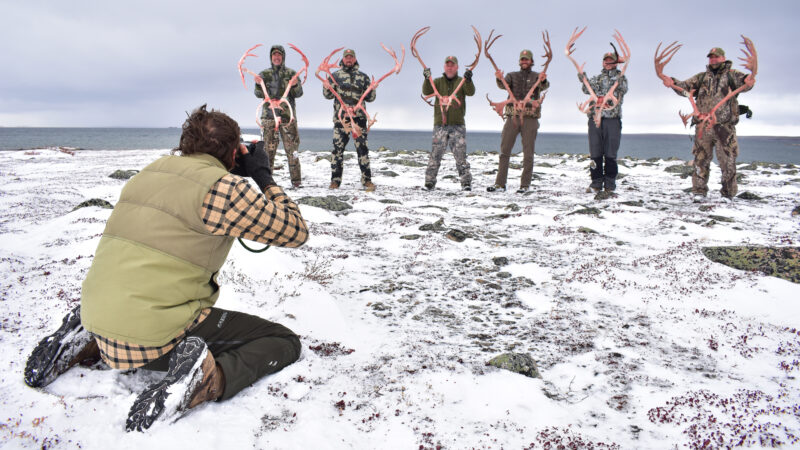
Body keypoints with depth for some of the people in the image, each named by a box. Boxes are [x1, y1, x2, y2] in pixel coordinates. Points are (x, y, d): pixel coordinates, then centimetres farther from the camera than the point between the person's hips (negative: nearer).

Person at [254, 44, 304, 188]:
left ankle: (295, 180, 0)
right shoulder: (264, 74, 12)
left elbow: (298, 94, 2)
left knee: (292, 149, -4)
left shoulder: (291, 73, 8)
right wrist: (258, 85, -15)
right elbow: (260, 95, 5)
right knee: (268, 148, 1)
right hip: (268, 115, 1)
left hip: (287, 115, -1)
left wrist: (295, 85, -18)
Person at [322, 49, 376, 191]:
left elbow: (370, 98, 14)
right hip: (340, 117, 0)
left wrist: (373, 88, -6)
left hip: (359, 117, 0)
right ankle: (335, 180, 8)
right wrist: (327, 82, -7)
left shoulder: (363, 76, 13)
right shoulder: (335, 75, 12)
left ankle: (367, 180, 2)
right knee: (338, 148, 0)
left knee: (362, 148, -2)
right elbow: (328, 95, 11)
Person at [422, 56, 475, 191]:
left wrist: (468, 80, -29)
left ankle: (466, 183, 2)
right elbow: (426, 92, -4)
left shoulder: (462, 82, 10)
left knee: (461, 154, -4)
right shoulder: (438, 82, 13)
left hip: (458, 124, -1)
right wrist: (427, 79, -23)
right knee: (435, 154, -2)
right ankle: (429, 182, 4)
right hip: (440, 124, 1)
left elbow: (471, 92, -10)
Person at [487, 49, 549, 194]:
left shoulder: (537, 76, 11)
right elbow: (503, 85, -5)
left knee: (528, 153, 0)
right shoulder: (513, 76, 15)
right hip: (512, 116, 2)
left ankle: (525, 185, 6)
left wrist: (543, 80, -34)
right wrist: (499, 79, -28)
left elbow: (544, 86, -10)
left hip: (530, 118, -2)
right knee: (504, 150, 0)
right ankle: (500, 184, 4)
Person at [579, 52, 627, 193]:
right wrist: (583, 78, -16)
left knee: (610, 153, -1)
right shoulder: (597, 78, 19)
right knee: (595, 152, 2)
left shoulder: (621, 77, 12)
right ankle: (596, 183, 9)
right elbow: (588, 89, 1)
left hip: (613, 119, -2)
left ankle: (610, 184, 6)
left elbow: (623, 90, -7)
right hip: (595, 118, 2)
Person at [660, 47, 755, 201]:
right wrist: (673, 84, -15)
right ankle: (699, 191, 12)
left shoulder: (731, 74, 7)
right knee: (701, 160, 4)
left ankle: (728, 193, 12)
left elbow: (743, 82, -12)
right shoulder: (702, 77, 16)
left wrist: (748, 82, -38)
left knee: (728, 161, 1)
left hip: (725, 126, -2)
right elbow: (686, 87, 6)